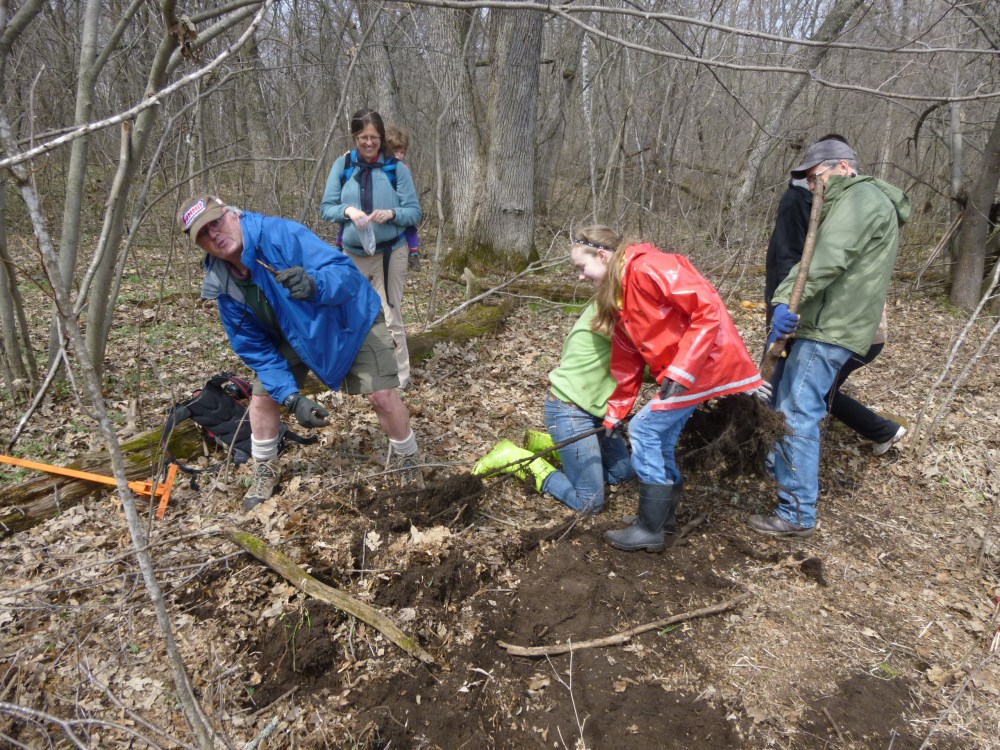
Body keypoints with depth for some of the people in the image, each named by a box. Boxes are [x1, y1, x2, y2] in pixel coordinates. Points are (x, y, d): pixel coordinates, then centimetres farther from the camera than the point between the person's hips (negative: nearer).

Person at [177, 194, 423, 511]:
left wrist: (315, 286, -62)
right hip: (294, 335, 5)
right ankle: (265, 470, 25)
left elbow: (347, 273, -40)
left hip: (351, 320, -4)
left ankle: (406, 458, 16)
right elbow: (255, 348, -11)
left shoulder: (281, 234, -34)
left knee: (382, 395, -14)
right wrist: (290, 396, -22)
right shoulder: (224, 286, -16)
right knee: (263, 396, -2)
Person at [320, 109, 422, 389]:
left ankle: (399, 378, 8)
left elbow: (414, 213, -5)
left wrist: (392, 213, -25)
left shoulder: (396, 167, -6)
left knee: (390, 317, -2)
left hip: (390, 253, -3)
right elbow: (326, 208, 0)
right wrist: (347, 210, -20)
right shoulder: (343, 165, -1)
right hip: (353, 253, 3)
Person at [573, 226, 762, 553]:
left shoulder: (648, 268, -18)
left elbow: (708, 309, -24)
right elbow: (627, 362, 15)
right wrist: (613, 414, 16)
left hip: (707, 361, -9)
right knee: (661, 438, 12)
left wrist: (680, 372, -24)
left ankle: (650, 529, 4)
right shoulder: (617, 296, 11)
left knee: (645, 429, -8)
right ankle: (664, 514, 31)